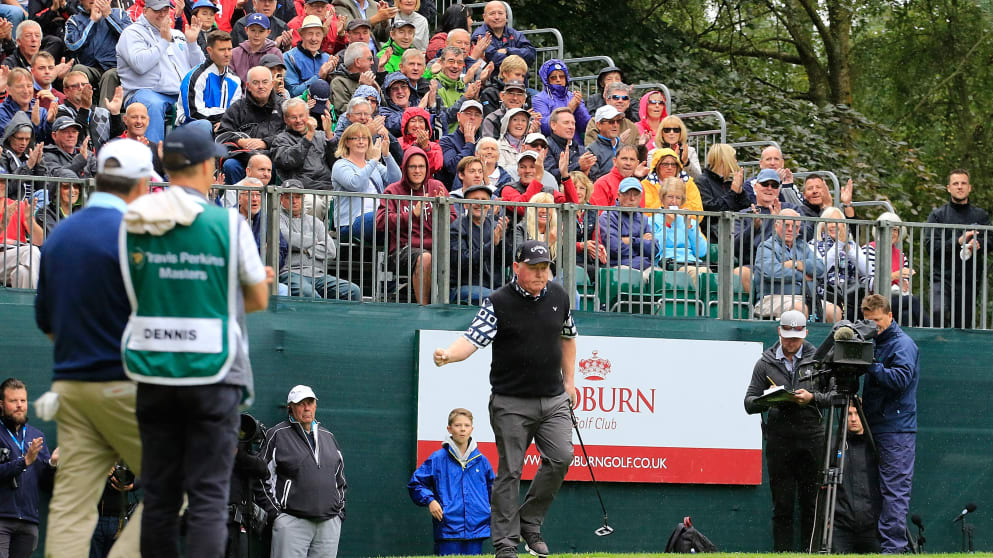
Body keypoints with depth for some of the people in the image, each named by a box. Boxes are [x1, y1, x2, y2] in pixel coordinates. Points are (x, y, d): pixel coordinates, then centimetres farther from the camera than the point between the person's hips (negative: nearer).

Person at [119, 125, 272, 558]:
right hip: (212, 372, -3)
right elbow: (259, 299, 2)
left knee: (158, 493, 9)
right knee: (208, 494, -2)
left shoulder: (133, 225, 3)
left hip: (154, 372, 3)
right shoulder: (228, 224, -7)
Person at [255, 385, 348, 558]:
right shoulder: (277, 435, 2)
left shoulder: (327, 436, 19)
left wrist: (340, 509, 15)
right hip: (292, 522, -5)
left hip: (329, 523, 5)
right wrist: (274, 512, -7)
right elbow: (262, 478, 1)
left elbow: (340, 478, 26)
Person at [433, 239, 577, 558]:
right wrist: (449, 355, -41)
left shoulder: (559, 296, 5)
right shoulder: (498, 303, -10)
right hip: (511, 403, -4)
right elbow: (473, 339, -20)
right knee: (509, 472, -2)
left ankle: (530, 523, 8)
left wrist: (569, 382, 19)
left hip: (553, 400, 4)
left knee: (560, 458, -10)